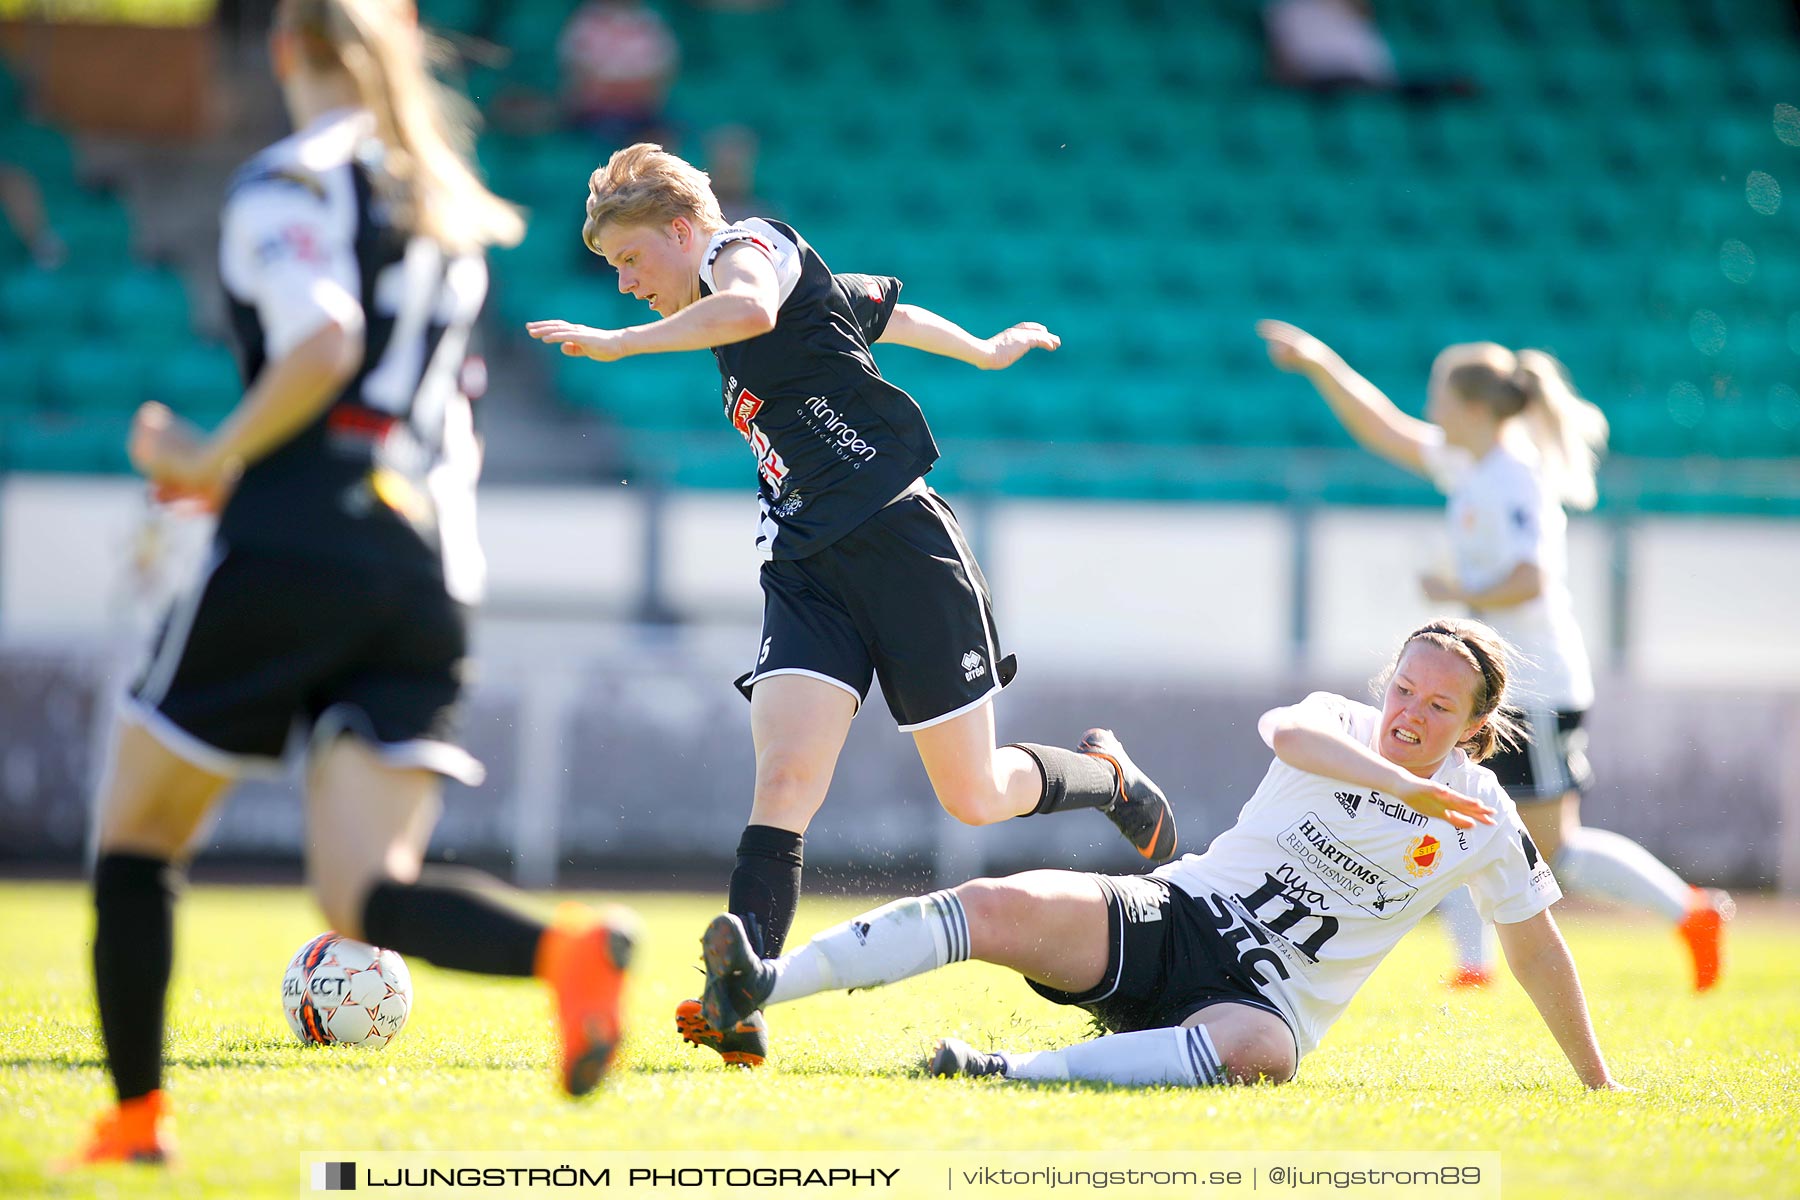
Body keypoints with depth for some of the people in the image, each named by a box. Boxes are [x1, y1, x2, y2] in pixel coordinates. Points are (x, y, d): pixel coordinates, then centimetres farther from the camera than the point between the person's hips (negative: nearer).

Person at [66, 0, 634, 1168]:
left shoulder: (289, 182, -1)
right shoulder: (450, 208, 22)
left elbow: (322, 343, -19)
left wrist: (213, 458, -6)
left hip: (292, 555, -6)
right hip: (432, 573, 6)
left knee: (137, 838, 12)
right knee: (367, 892, -5)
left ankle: (136, 1116, 8)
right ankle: (566, 949, -33)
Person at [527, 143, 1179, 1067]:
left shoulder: (748, 244, -6)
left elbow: (752, 308, -32)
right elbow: (884, 309, 36)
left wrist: (619, 343, -30)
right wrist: (985, 352, 52)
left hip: (898, 539, -7)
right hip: (807, 568, 7)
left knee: (973, 798, 2)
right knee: (784, 775, -17)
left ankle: (1106, 774, 34)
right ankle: (739, 1005, -33)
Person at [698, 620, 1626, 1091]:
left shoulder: (1484, 826, 5)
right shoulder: (1341, 729, 4)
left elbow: (1536, 948, 16)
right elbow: (1286, 731, -21)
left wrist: (1599, 1084, 18)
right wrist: (1402, 784, -35)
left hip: (1266, 996, -1)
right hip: (1177, 915, 1)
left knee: (1255, 1050, -42)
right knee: (1002, 906, -26)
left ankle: (1018, 1076, -51)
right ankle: (759, 988, -35)